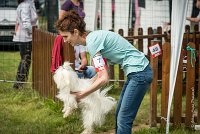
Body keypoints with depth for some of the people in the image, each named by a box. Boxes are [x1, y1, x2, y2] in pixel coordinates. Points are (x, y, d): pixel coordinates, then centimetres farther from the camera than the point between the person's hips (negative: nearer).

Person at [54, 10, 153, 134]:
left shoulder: (92, 42, -18)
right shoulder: (95, 37, 12)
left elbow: (104, 79, -21)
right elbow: (103, 73, 15)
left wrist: (80, 95, -15)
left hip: (139, 72, -10)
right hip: (139, 72, 10)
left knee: (123, 120, -10)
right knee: (119, 116, 13)